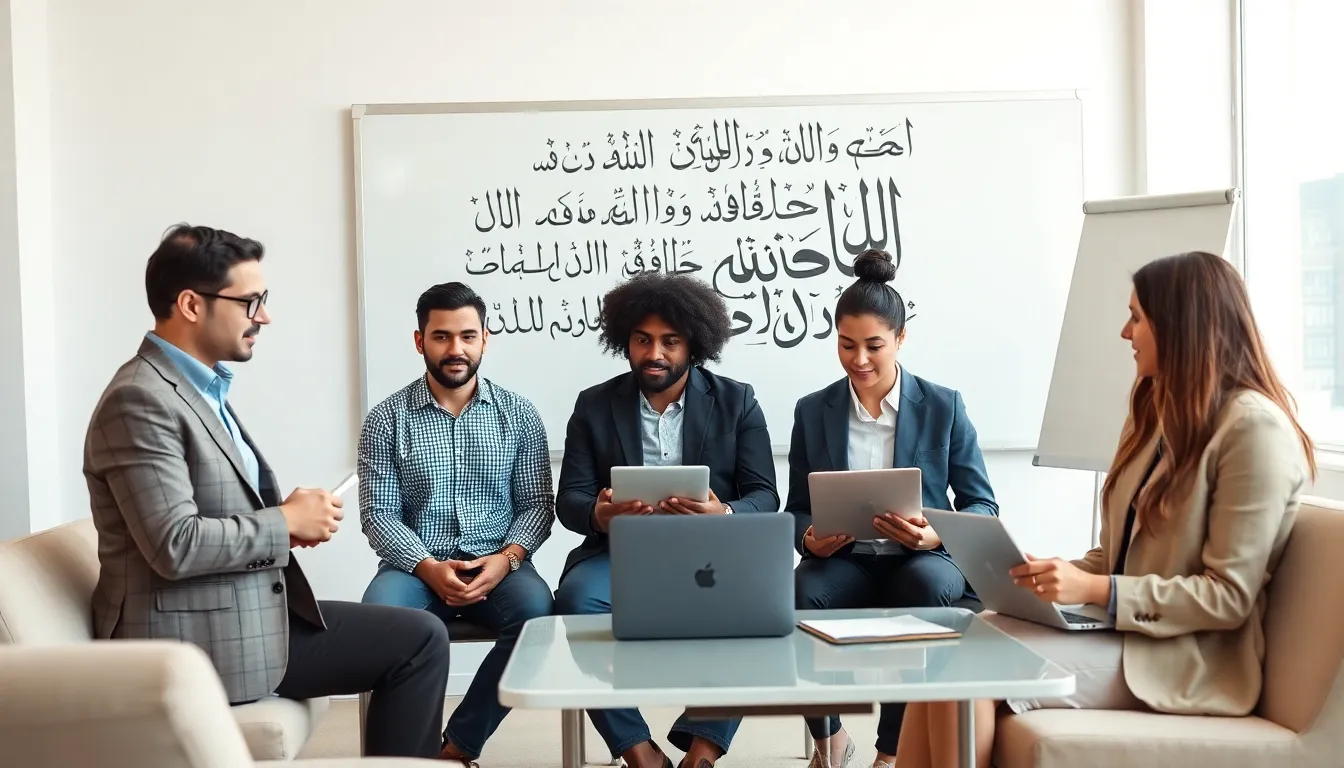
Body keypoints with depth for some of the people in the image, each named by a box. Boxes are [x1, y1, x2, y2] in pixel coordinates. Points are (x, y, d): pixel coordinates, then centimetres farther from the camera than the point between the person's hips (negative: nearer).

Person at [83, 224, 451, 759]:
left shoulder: (203, 387, 12)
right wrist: (286, 521, -13)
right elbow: (175, 546, -26)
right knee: (417, 642, -6)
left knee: (420, 637, 9)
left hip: (245, 613, 9)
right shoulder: (141, 400, -18)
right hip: (195, 640, -9)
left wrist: (286, 518, 1)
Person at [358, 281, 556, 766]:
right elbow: (378, 514, -1)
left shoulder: (519, 415, 6)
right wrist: (427, 567, -18)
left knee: (536, 611, -32)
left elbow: (537, 505, 4)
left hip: (497, 566, 1)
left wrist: (506, 558, -15)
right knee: (380, 617, -34)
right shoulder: (386, 420, 3)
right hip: (417, 567, 0)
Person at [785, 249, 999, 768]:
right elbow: (796, 510, 9)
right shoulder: (812, 411, 6)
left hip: (921, 561, -1)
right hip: (843, 561, 1)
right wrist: (810, 538, -15)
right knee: (800, 594, -33)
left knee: (928, 586, -37)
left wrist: (934, 535, -19)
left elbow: (981, 505, 2)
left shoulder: (944, 407, 1)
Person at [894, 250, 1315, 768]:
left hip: (1182, 660, -8)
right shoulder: (1157, 413, 17)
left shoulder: (1254, 427, -11)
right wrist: (1060, 574, -3)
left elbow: (1229, 596, -16)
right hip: (1121, 629, 8)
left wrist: (1097, 590, -21)